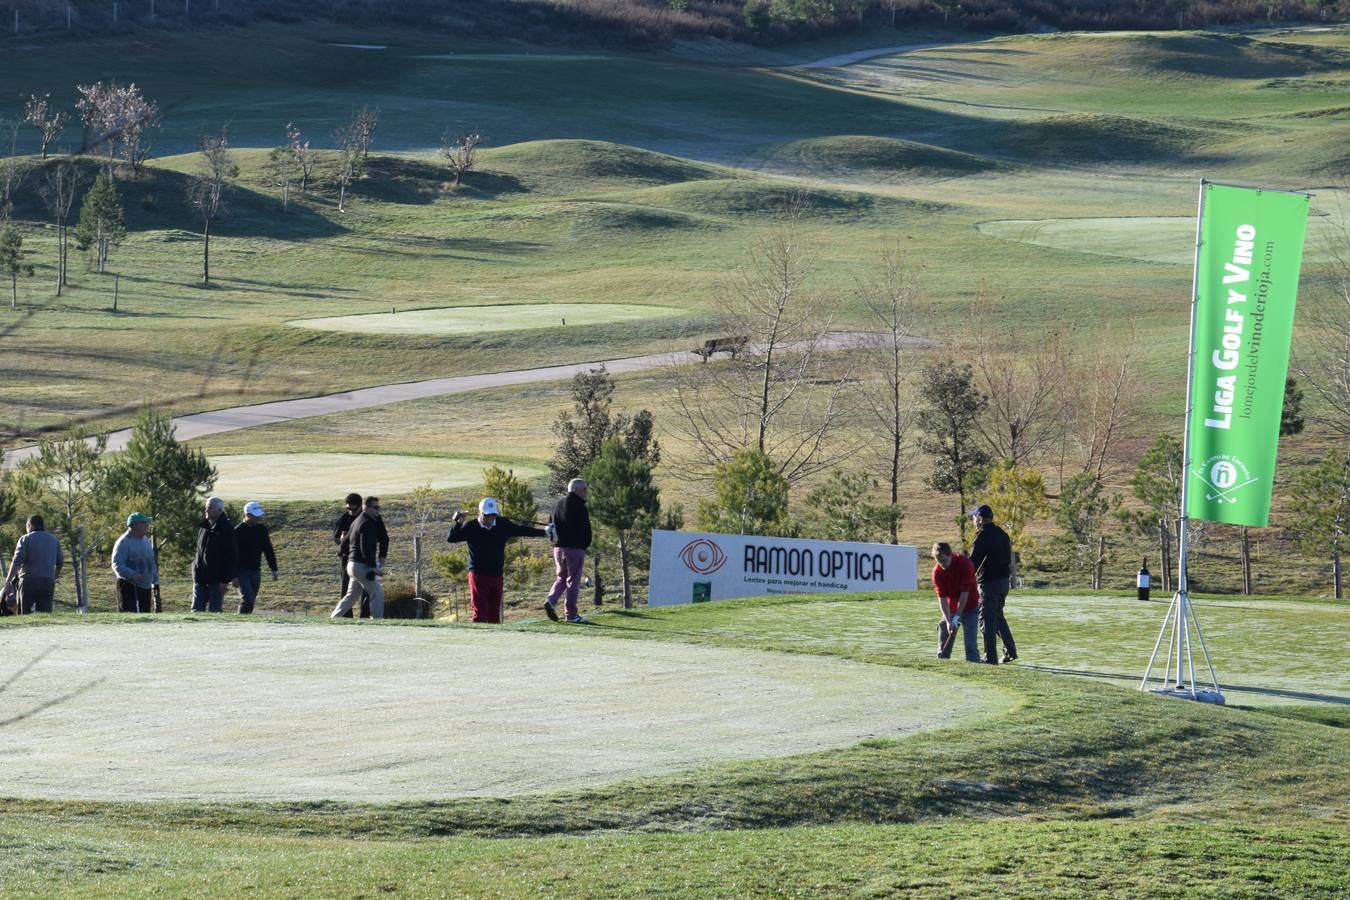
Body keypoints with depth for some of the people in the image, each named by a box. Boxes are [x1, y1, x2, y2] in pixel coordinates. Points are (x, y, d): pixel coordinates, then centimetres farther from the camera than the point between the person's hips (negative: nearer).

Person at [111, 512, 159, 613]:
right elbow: (117, 566, -21)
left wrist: (155, 581, 14)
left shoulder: (147, 541, 13)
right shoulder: (123, 542, -13)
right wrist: (132, 575, -35)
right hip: (128, 585, -8)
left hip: (145, 586, 8)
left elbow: (153, 563, 23)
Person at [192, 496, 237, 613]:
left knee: (214, 611, -1)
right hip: (200, 577, 6)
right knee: (196, 609, 1)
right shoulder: (202, 527, 11)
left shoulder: (226, 529, -9)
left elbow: (231, 556, -12)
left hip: (216, 579, -6)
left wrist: (225, 580, -16)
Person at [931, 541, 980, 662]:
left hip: (969, 606, -4)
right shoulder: (937, 571, -13)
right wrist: (948, 621, -23)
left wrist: (958, 615, -23)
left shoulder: (964, 563, -23)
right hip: (950, 608, 4)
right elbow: (942, 597, -15)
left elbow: (965, 592, -22)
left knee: (970, 641, -13)